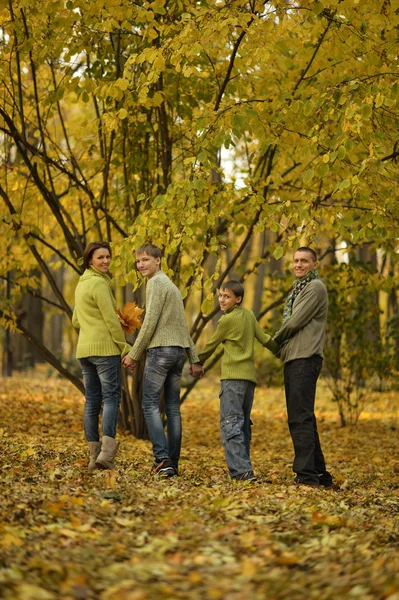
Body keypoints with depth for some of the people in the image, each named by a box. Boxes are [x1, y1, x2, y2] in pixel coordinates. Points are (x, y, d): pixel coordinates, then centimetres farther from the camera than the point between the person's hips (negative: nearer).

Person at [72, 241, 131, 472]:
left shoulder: (82, 284, 18)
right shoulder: (99, 283, -10)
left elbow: (76, 321, 23)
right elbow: (111, 319, -13)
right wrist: (125, 348, -9)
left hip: (85, 348, 9)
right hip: (105, 347, -9)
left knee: (92, 401, 6)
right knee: (111, 397, -11)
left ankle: (94, 455, 5)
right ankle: (106, 450, -24)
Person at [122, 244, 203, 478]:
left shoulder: (156, 283, -6)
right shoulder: (172, 285, 22)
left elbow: (150, 323, -13)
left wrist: (134, 354, -7)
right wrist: (194, 359, 20)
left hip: (160, 350, -9)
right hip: (179, 352, 9)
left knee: (151, 405, -7)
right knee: (173, 407, 7)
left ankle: (163, 458, -18)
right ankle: (173, 462, 7)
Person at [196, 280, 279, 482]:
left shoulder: (226, 320, -5)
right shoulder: (249, 315, 13)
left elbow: (211, 345, 7)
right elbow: (265, 339, 16)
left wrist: (198, 361, 23)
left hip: (233, 376, -8)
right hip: (250, 376, 8)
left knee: (230, 423, -13)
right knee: (243, 424, 13)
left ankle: (242, 470, -24)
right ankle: (244, 468, 12)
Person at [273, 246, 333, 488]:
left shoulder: (315, 288, -6)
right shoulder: (300, 288, 24)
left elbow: (295, 322, -12)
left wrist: (276, 341, 3)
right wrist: (282, 345, 5)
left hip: (305, 359, -10)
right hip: (294, 359, 10)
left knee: (301, 417, -15)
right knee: (301, 417, 11)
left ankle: (307, 475, -19)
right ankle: (319, 473, 16)